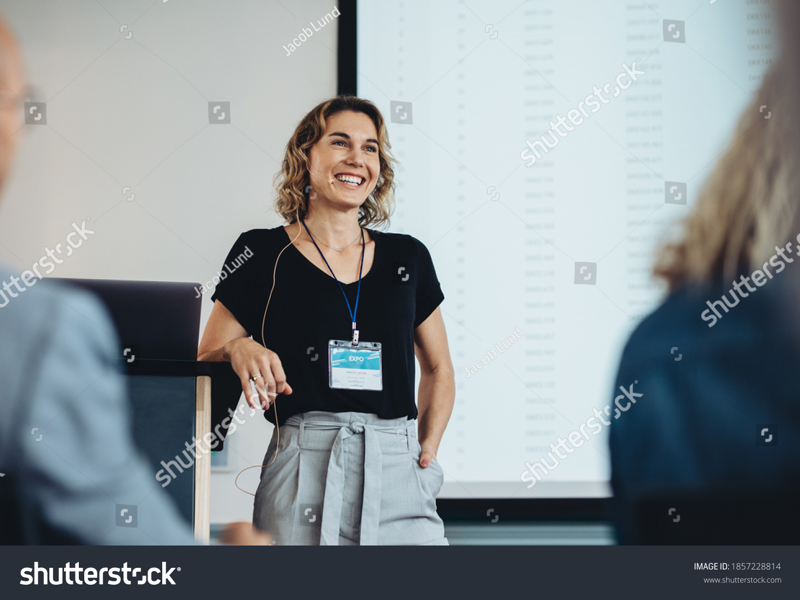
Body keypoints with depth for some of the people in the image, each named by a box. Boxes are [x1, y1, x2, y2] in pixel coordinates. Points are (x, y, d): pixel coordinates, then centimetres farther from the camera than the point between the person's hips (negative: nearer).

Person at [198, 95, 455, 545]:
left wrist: (427, 451, 12)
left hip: (398, 476, 2)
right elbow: (203, 364, 7)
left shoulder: (407, 258, 15)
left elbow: (438, 368, 26)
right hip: (303, 473, -2)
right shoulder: (263, 255, 7)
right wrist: (238, 348, -14)